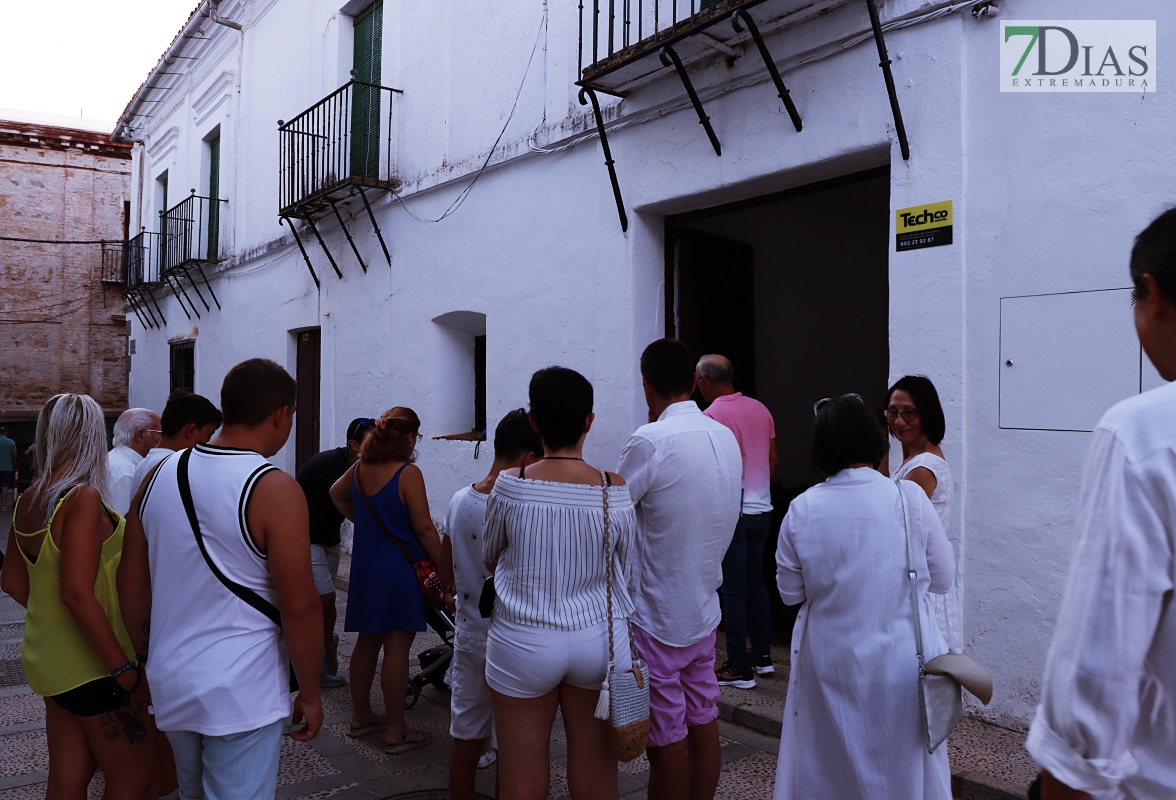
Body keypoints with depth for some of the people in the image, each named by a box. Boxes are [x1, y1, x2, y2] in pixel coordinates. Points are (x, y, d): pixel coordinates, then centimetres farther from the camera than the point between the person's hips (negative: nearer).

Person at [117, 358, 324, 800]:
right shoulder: (275, 489, -18)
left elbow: (131, 578, 9)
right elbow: (299, 607, -18)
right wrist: (310, 694, -7)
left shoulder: (160, 474, 1)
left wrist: (146, 655, 20)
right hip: (241, 696, -6)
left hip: (169, 685, 7)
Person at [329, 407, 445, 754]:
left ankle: (361, 717, 32)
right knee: (397, 647, 0)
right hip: (400, 571, -7)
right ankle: (396, 731, 8)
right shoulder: (408, 473, -18)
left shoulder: (359, 469, 4)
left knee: (367, 642, 18)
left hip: (365, 567, 8)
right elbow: (424, 528, -18)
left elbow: (336, 494, 24)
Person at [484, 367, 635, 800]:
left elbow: (489, 560, 5)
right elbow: (624, 573, 4)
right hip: (598, 641, 1)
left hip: (524, 644, -1)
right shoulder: (617, 492, -10)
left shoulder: (509, 486, -12)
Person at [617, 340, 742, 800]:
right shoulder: (726, 437, 2)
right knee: (703, 722, 17)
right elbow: (726, 523, 9)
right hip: (704, 606, 7)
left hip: (657, 614, -7)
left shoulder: (651, 441, -20)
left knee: (666, 737, 4)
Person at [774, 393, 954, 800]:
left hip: (828, 664, 1)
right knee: (901, 765, 18)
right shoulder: (910, 498, -13)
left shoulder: (801, 510, -11)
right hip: (899, 664, 0)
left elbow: (790, 591, -1)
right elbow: (942, 579, -2)